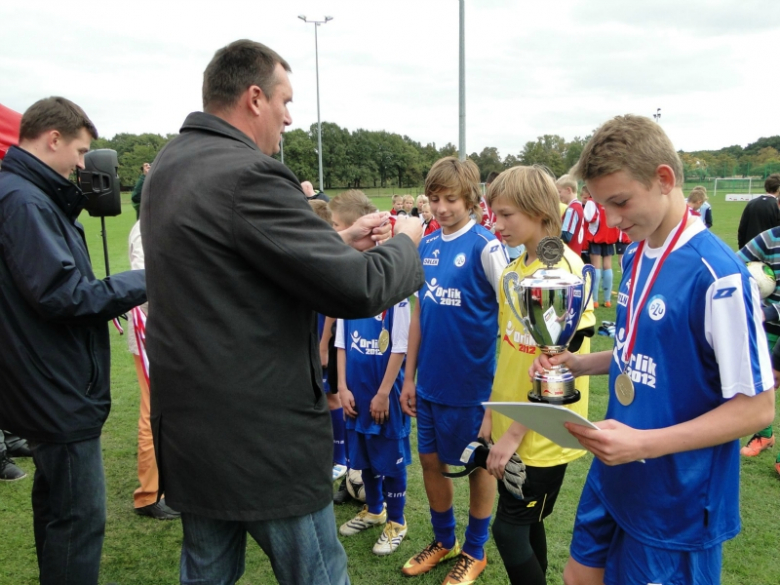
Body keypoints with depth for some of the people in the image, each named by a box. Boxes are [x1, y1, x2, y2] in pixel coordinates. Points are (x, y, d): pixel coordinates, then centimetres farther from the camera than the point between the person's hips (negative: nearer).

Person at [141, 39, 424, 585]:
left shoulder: (170, 166, 8)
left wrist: (341, 242, 11)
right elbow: (357, 290, -23)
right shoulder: (248, 175, -23)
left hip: (187, 429, 9)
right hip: (261, 440, -9)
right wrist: (404, 242, -2)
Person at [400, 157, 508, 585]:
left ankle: (474, 551, 33)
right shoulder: (425, 247, 4)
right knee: (431, 461, 16)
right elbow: (418, 314, 9)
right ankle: (443, 539, 39)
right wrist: (409, 376, 9)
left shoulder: (485, 247, -13)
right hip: (431, 381, 6)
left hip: (472, 382, -5)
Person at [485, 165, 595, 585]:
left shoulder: (565, 271, -19)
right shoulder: (514, 270, 5)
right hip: (509, 429, 7)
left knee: (509, 530, 1)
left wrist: (514, 433, -16)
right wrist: (492, 413, 11)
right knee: (525, 526, 18)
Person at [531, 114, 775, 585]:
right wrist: (580, 364, -2)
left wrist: (644, 444, -28)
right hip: (614, 480, 7)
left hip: (678, 503, -7)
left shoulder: (717, 275, -23)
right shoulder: (635, 256, 1)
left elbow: (757, 407, -20)